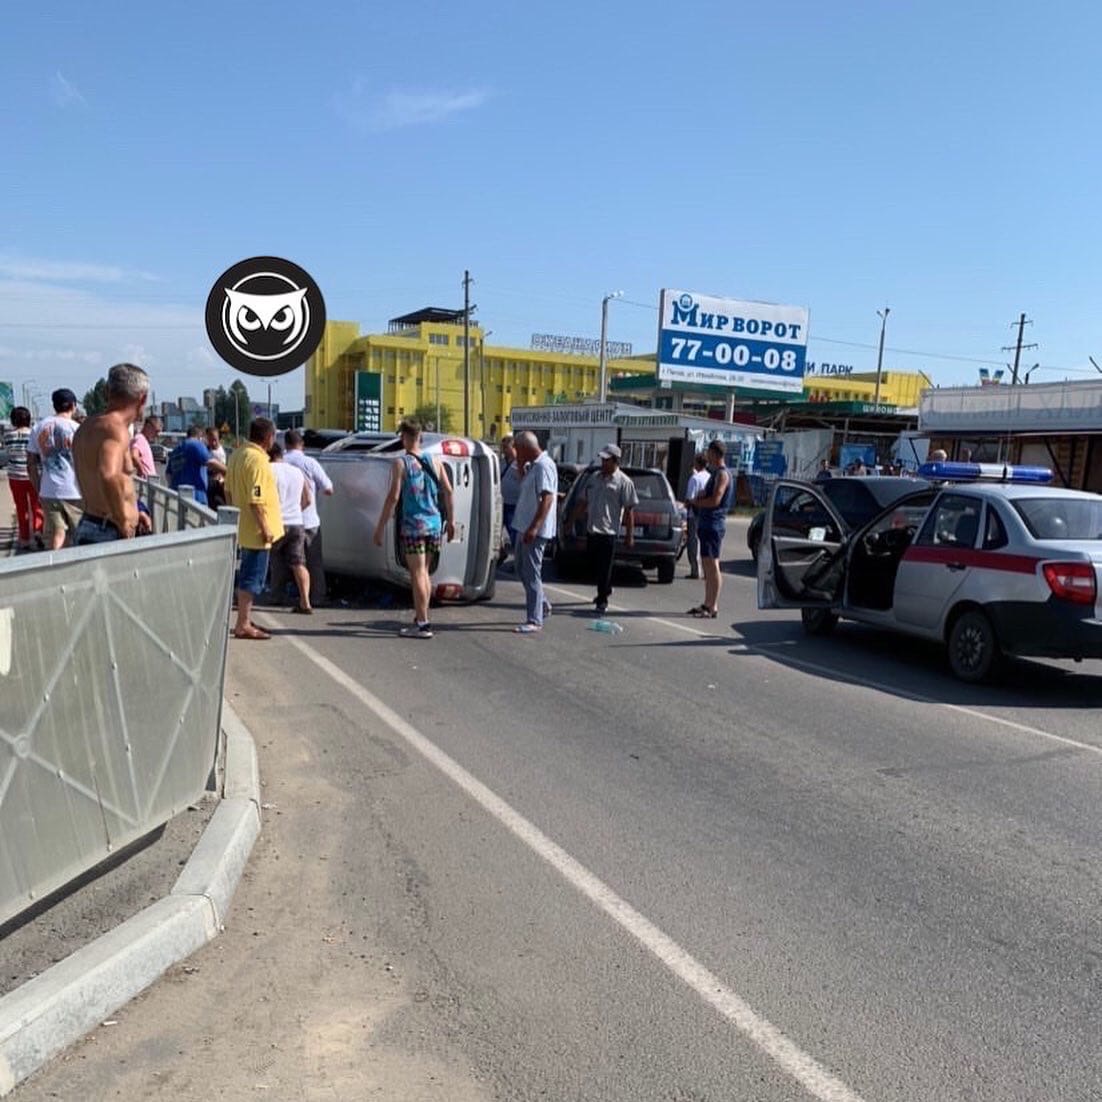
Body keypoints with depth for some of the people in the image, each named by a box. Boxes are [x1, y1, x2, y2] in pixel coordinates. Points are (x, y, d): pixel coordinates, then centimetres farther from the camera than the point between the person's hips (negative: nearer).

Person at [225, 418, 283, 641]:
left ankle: (245, 619, 28)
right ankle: (243, 626, 0)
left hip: (244, 529, 10)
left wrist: (234, 514, 24)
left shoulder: (237, 454, 10)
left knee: (247, 575, 18)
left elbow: (228, 491, 17)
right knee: (253, 578, -4)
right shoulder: (258, 460, -20)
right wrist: (265, 529, -21)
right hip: (256, 530, -10)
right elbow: (256, 500, -24)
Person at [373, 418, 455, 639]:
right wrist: (450, 520, 14)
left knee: (417, 574, -2)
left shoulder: (401, 463, -6)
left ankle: (422, 624, -1)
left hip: (413, 525, -5)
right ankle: (421, 618, 23)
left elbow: (393, 497, -12)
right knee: (424, 572, 16)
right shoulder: (434, 461, 8)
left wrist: (380, 527, -8)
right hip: (434, 524, 5)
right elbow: (448, 491, 6)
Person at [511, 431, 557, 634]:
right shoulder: (533, 466, 14)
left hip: (536, 530, -10)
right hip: (525, 527, 10)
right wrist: (521, 465, 14)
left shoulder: (544, 466, -17)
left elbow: (547, 499, -24)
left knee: (531, 573, -7)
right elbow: (525, 487, 29)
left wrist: (534, 527, -30)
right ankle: (543, 605, 31)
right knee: (522, 569, 19)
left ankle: (535, 621, -2)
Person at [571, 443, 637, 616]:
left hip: (608, 532, -7)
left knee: (604, 568, -4)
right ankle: (606, 589, 39)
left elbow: (629, 510, -9)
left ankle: (602, 601, 5)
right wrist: (572, 521, 16)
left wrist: (629, 535, -12)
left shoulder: (624, 482, -7)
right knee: (594, 565, 17)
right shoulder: (594, 478, 13)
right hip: (591, 530, 7)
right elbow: (582, 502, 19)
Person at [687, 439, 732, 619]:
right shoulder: (715, 473, 18)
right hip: (706, 523, 10)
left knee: (712, 565, -9)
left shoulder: (722, 474, -13)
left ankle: (713, 608, -8)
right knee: (707, 565, 13)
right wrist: (697, 501, 5)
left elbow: (715, 500, -21)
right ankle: (707, 604, 20)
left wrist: (695, 502, -7)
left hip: (713, 524, -10)